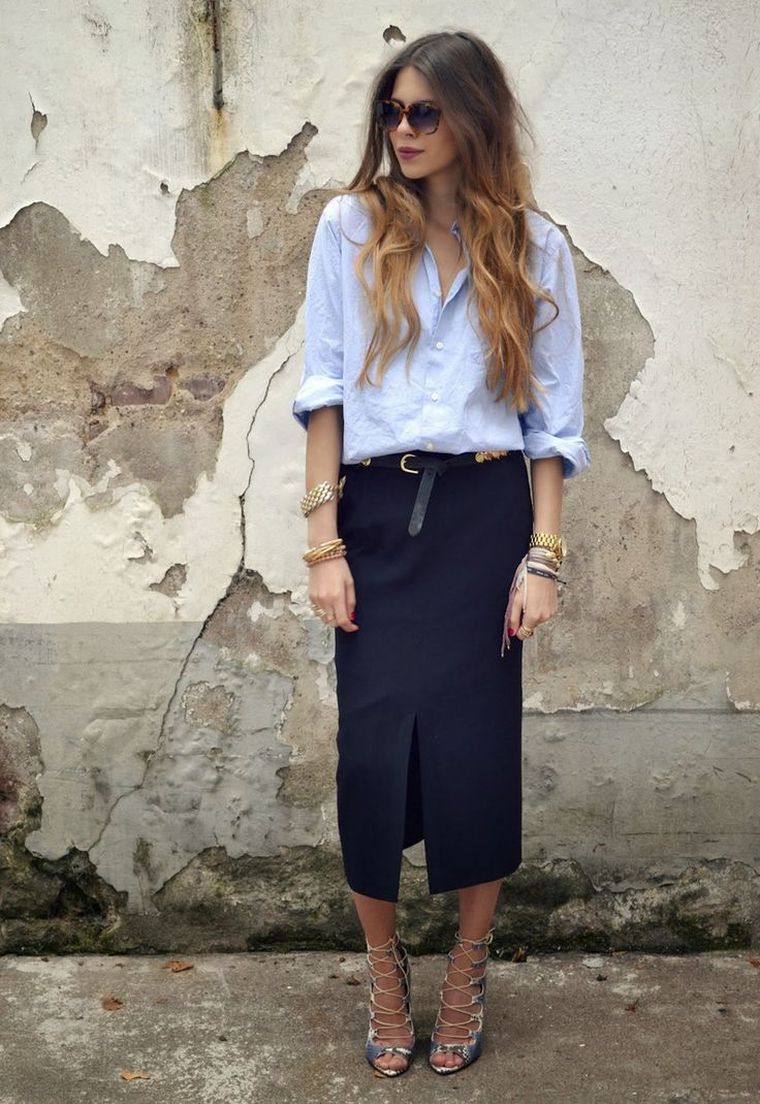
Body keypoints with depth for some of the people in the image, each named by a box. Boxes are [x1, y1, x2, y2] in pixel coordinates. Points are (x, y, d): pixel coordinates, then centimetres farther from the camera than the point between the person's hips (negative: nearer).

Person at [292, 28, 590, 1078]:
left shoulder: (534, 246, 5)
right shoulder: (351, 226, 4)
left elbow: (553, 416, 4)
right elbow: (325, 390, 1)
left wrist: (542, 558, -3)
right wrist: (324, 541, -5)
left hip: (484, 516, 0)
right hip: (378, 515, 0)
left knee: (476, 747, 3)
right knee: (373, 748, 0)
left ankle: (468, 971, 26)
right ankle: (384, 969, 23)